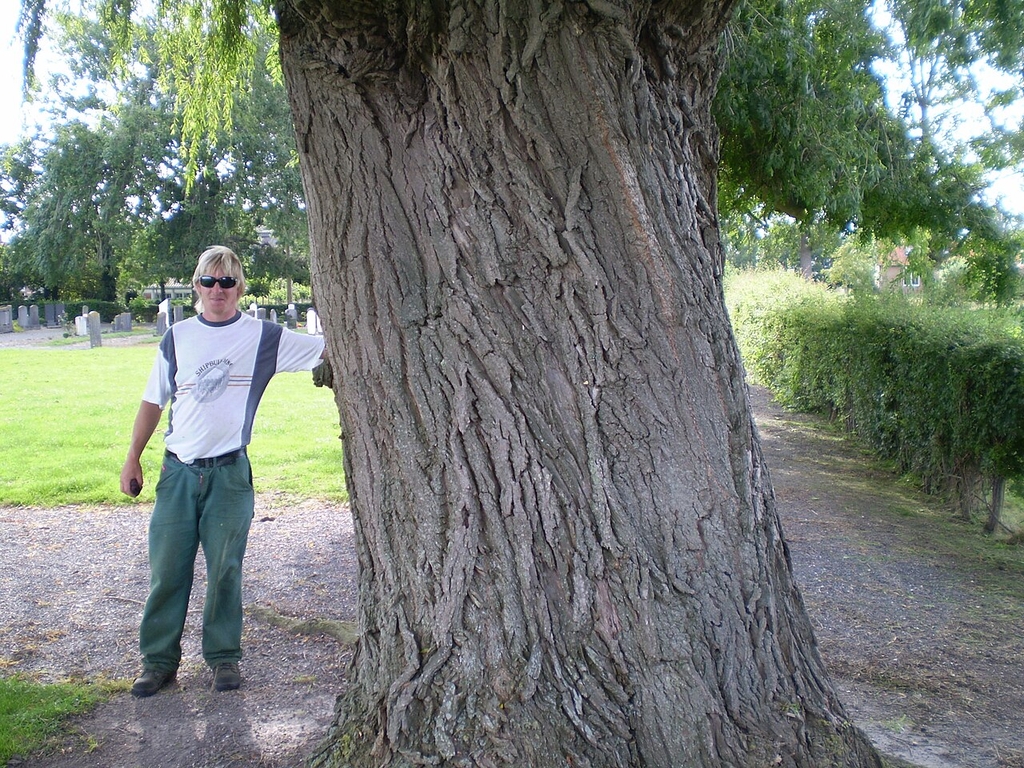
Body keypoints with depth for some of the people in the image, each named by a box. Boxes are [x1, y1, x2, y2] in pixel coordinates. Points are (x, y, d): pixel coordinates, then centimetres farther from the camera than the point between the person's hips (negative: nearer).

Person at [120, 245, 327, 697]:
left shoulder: (262, 337, -1)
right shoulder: (178, 338, 6)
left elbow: (329, 349, -4)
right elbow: (153, 401, 11)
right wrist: (133, 459, 9)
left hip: (229, 473, -2)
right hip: (178, 471, 2)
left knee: (225, 571, 5)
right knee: (166, 570, 5)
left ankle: (224, 657, 20)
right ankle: (158, 660, 19)